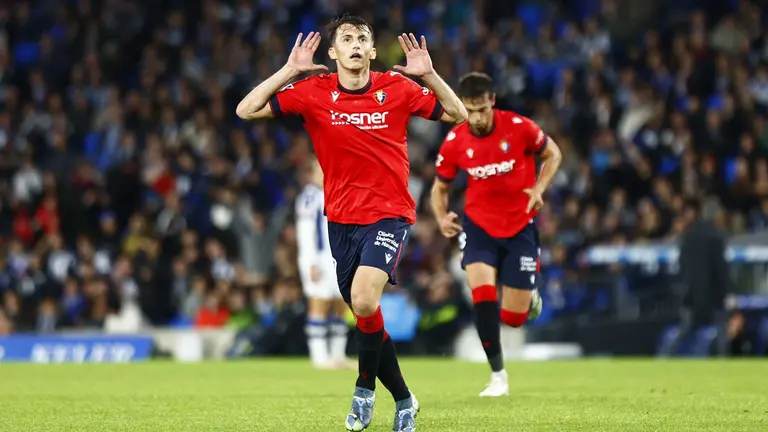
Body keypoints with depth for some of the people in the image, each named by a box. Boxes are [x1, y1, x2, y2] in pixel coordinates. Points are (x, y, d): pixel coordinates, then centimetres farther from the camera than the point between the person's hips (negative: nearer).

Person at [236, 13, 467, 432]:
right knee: (367, 318, 8)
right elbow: (247, 110, -4)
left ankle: (365, 388, -4)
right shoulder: (314, 92, -1)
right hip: (341, 220, 3)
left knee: (364, 300, -26)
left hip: (389, 214, -3)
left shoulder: (397, 89, -4)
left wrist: (429, 74, -12)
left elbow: (456, 114, 3)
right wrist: (289, 71, -12)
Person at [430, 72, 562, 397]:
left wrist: (539, 188, -12)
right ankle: (498, 375, -9)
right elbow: (440, 188, 6)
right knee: (482, 294, -24)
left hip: (520, 226, -1)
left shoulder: (519, 128, -15)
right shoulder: (454, 142, -10)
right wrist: (442, 217, -14)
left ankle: (530, 295, 40)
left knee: (513, 317, 0)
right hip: (479, 225, 1)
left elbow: (552, 154, 4)